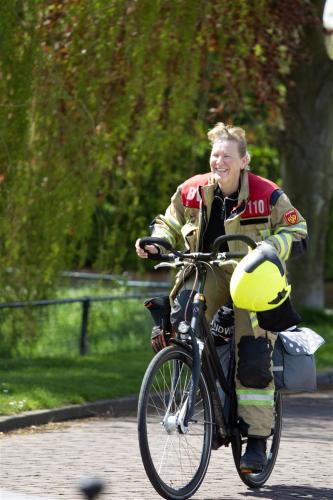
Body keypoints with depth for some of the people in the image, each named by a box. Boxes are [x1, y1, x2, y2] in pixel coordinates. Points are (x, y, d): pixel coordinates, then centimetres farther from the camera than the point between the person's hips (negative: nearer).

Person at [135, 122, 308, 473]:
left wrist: (270, 247, -30)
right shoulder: (191, 192, -4)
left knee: (254, 361, -11)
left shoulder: (268, 196, -12)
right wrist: (155, 241, -11)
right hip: (207, 273, 3)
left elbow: (297, 234, -9)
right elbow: (170, 225, 11)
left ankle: (256, 441, -2)